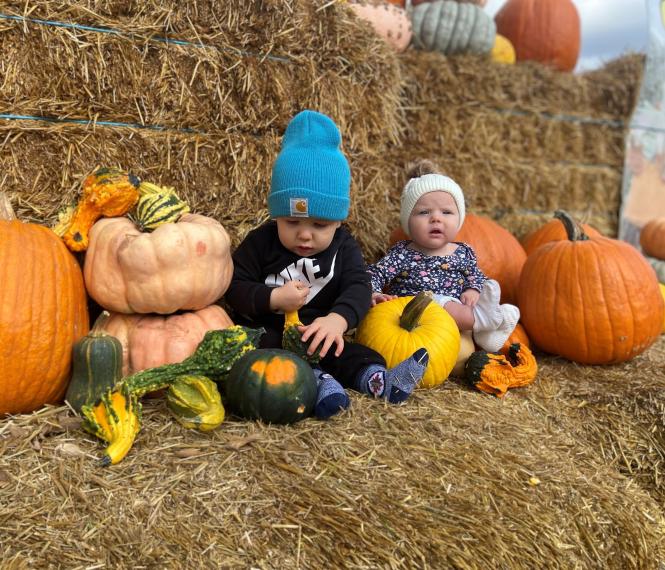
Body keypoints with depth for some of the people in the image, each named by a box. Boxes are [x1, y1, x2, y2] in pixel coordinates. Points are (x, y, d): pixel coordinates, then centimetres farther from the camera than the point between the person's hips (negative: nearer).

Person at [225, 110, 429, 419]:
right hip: (265, 332, -2)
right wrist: (273, 298, -26)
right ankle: (316, 380, -54)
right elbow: (235, 287, -7)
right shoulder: (260, 243, -5)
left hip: (316, 335, 3)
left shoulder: (343, 247, -1)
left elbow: (358, 287, -16)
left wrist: (337, 319, -39)